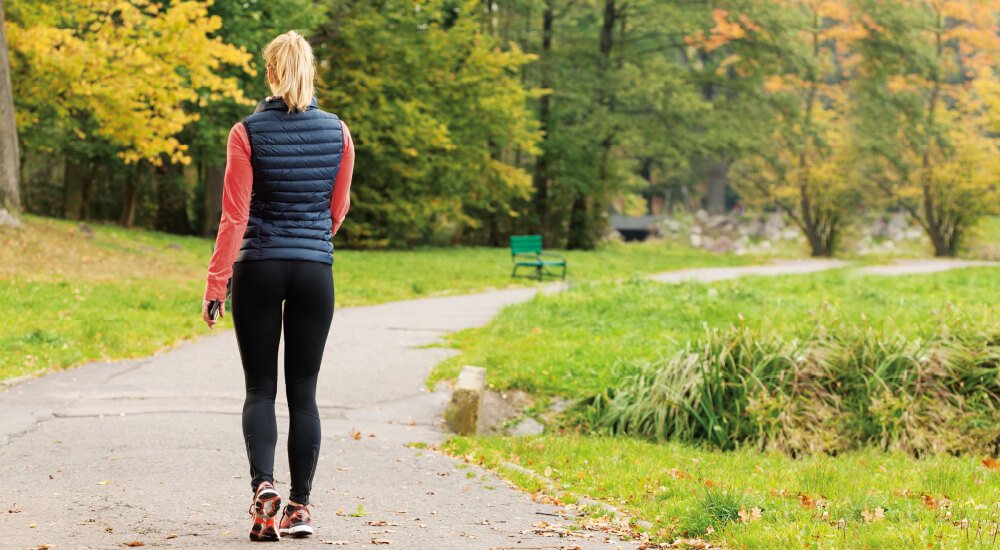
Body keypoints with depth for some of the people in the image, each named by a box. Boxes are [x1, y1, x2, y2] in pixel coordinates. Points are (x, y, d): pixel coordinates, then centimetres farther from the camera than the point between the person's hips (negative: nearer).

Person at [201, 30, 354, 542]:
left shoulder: (248, 133, -7)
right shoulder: (337, 133, 1)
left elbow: (234, 215, -8)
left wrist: (216, 282, -4)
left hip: (259, 269, -2)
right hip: (316, 271, 2)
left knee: (260, 389, 5)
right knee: (303, 392, 8)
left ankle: (263, 485, -15)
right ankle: (300, 506, 9)